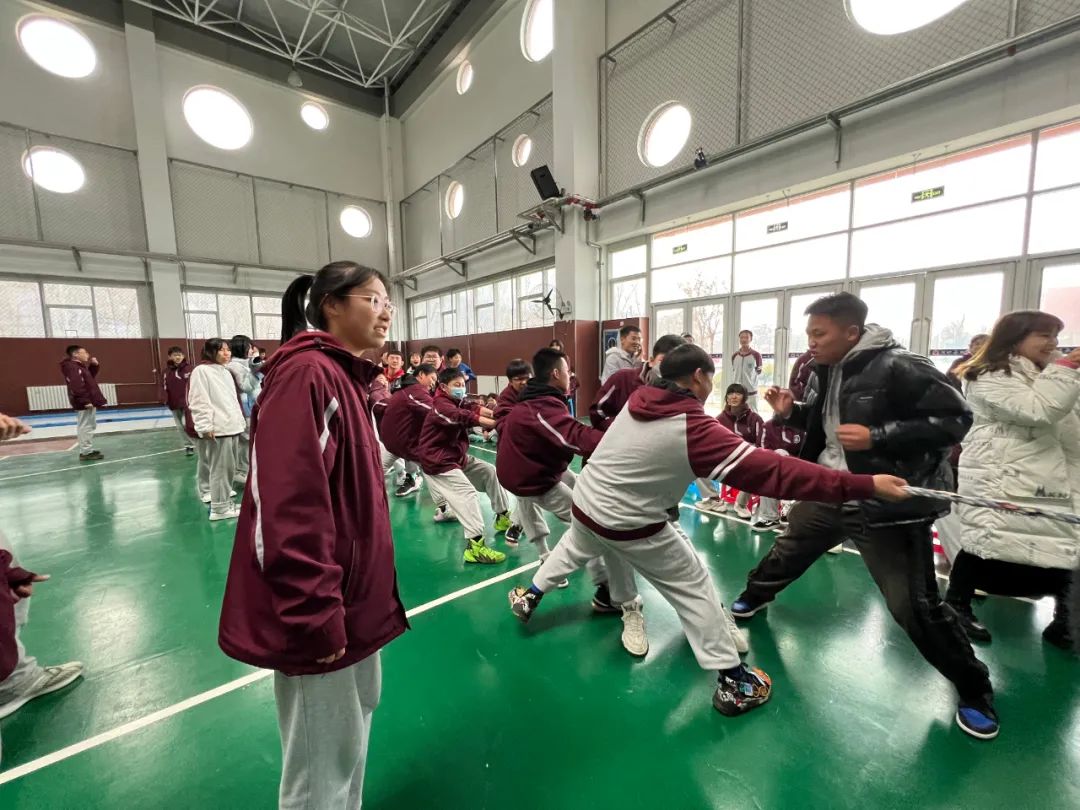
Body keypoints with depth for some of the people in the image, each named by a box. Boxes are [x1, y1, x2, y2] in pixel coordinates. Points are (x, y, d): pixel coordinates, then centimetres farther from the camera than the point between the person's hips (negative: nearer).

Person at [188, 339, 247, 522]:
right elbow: (198, 402, -14)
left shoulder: (226, 371, 18)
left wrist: (240, 421, 20)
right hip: (217, 430, -8)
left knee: (230, 468, 14)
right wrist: (205, 426, -18)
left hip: (232, 426, 9)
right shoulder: (201, 371, -8)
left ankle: (225, 501, 25)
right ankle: (219, 508, 5)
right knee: (220, 469, -3)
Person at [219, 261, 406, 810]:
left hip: (353, 596, 9)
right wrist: (317, 617, -22)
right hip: (321, 613, -9)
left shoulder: (346, 376, 9)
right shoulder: (306, 374, -20)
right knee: (324, 759, 12)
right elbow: (289, 508, -27)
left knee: (358, 716, 26)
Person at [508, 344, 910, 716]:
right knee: (694, 587, 12)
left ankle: (529, 597, 52)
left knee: (573, 548, 35)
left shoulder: (638, 399, -5)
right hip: (629, 525, -6)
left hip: (584, 503, 6)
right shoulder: (695, 429, -24)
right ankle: (733, 682, 23)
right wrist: (865, 484, -22)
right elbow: (772, 472, -26)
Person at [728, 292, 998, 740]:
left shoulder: (899, 368, -20)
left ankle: (974, 691, 29)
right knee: (787, 549, 23)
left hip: (886, 506, -6)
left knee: (916, 606, 2)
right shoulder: (824, 371, 3)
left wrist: (878, 436, -29)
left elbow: (955, 419, -19)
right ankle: (755, 595, 50)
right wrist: (791, 412, -5)